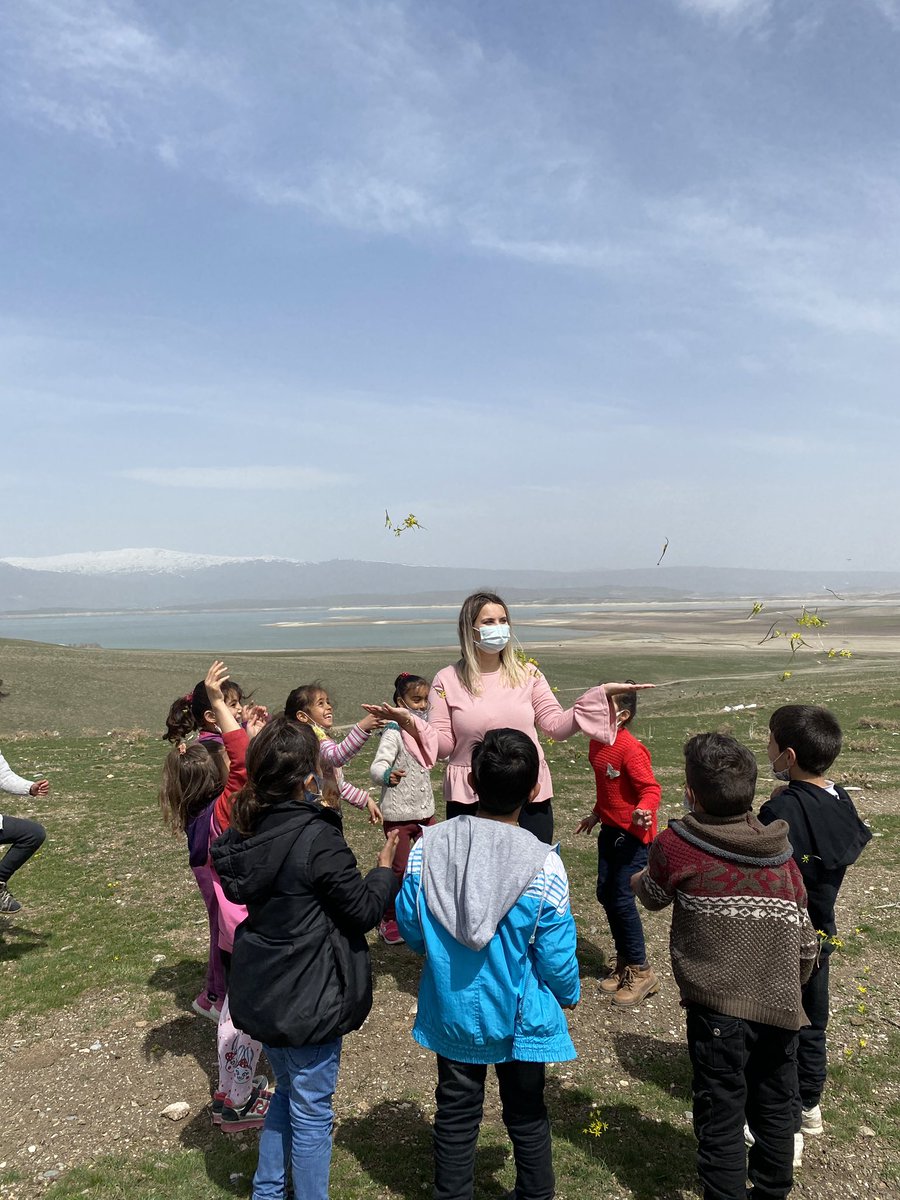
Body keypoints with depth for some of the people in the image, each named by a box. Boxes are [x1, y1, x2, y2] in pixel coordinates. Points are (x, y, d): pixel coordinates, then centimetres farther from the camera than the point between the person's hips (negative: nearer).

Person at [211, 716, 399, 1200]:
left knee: (288, 1092, 28)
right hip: (308, 1001, -8)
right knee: (311, 1111, 12)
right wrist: (386, 868, -1)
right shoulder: (317, 838, -27)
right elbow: (363, 910, -18)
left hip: (263, 993, 8)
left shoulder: (247, 832, -4)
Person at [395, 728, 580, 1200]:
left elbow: (410, 930, -5)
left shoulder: (426, 846, -18)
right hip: (520, 1018, -1)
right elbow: (556, 956, -15)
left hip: (451, 1012, 2)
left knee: (456, 1115, 21)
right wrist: (569, 995, 7)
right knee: (526, 1117, 23)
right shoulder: (543, 865, -25)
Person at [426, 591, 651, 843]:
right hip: (469, 799, -1)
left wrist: (602, 694, -9)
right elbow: (443, 745, -4)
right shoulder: (447, 680, -2)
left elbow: (556, 726, -2)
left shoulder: (527, 674, 3)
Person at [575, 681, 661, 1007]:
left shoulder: (630, 749, -22)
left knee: (622, 898, -5)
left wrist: (642, 810, -42)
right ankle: (624, 962, 29)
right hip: (610, 828, 9)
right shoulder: (596, 743, 5)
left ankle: (641, 972, 11)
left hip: (633, 832, -9)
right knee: (605, 894, 12)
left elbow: (651, 788, -23)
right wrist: (596, 815, 25)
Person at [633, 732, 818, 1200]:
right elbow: (806, 945, 7)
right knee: (774, 1111, 21)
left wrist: (638, 879, 30)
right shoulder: (783, 856, 1)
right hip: (780, 1011, 5)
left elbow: (653, 896, 8)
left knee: (720, 1121, 8)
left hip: (718, 1010, -5)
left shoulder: (675, 845, -12)